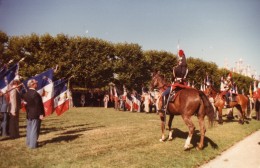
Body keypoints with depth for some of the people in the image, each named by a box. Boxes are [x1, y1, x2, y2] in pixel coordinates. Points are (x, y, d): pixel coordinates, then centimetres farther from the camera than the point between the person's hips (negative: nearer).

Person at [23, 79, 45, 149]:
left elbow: (26, 104, 11)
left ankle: (29, 142, 28)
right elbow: (38, 105, -21)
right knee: (34, 129, -2)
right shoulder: (35, 93, -20)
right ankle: (33, 144, 2)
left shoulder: (26, 93, 6)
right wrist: (41, 114, -16)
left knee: (29, 128, 17)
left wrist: (28, 112, 19)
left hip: (29, 114, 8)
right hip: (35, 115, -8)